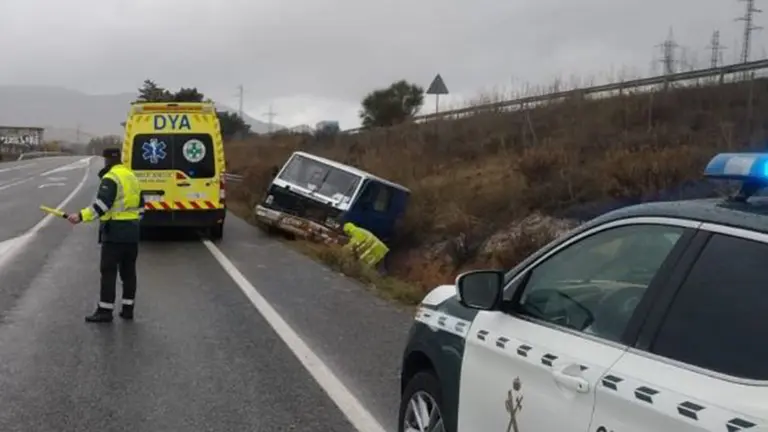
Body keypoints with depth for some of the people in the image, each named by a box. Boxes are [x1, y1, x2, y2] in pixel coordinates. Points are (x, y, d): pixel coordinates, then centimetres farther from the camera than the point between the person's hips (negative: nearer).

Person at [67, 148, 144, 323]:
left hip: (114, 232, -8)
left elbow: (101, 204, -23)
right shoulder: (132, 177, 16)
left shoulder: (111, 178, -11)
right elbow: (140, 205, 22)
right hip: (132, 232, 8)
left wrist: (81, 216, -25)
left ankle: (105, 310, -4)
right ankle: (128, 308, 14)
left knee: (108, 271, -5)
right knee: (128, 271, 11)